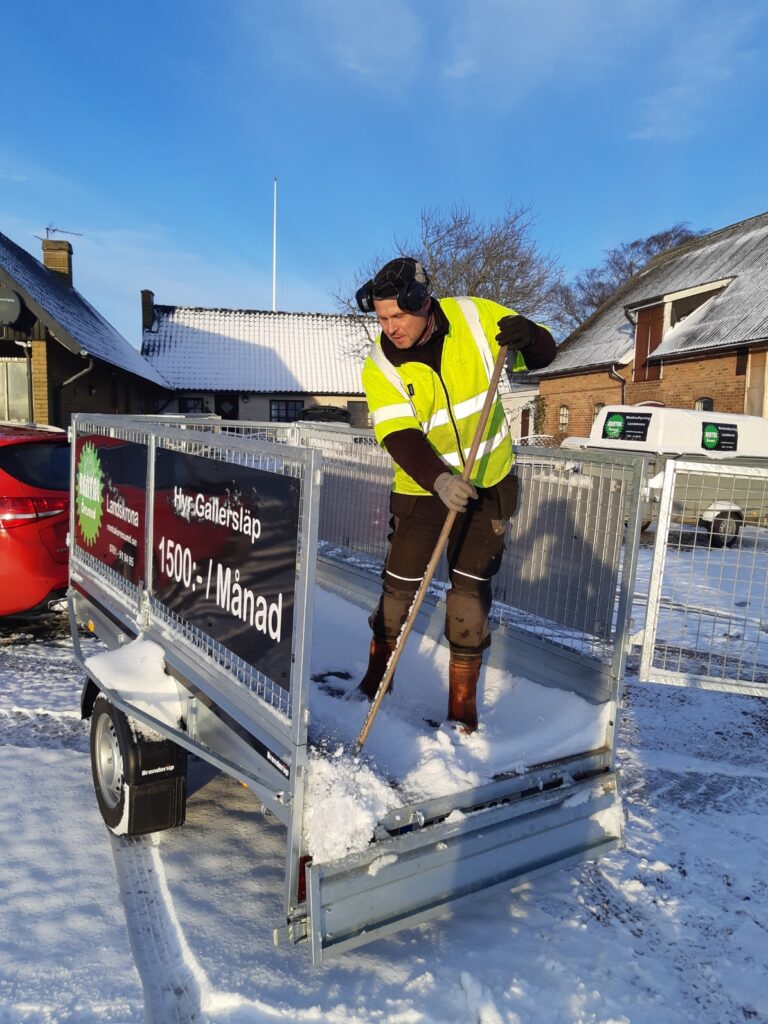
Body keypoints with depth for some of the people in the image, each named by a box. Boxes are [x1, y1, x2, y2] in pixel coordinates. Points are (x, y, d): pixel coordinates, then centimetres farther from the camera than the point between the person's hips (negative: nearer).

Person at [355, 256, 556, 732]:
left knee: (471, 591, 4)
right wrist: (439, 479, -40)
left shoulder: (475, 318, -11)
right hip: (422, 488, 0)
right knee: (400, 587, 4)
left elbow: (541, 354, 0)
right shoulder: (381, 366, -13)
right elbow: (400, 437, -23)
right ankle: (375, 682, 31)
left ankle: (463, 702, 20)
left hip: (488, 484, 1)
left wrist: (527, 335, -24)